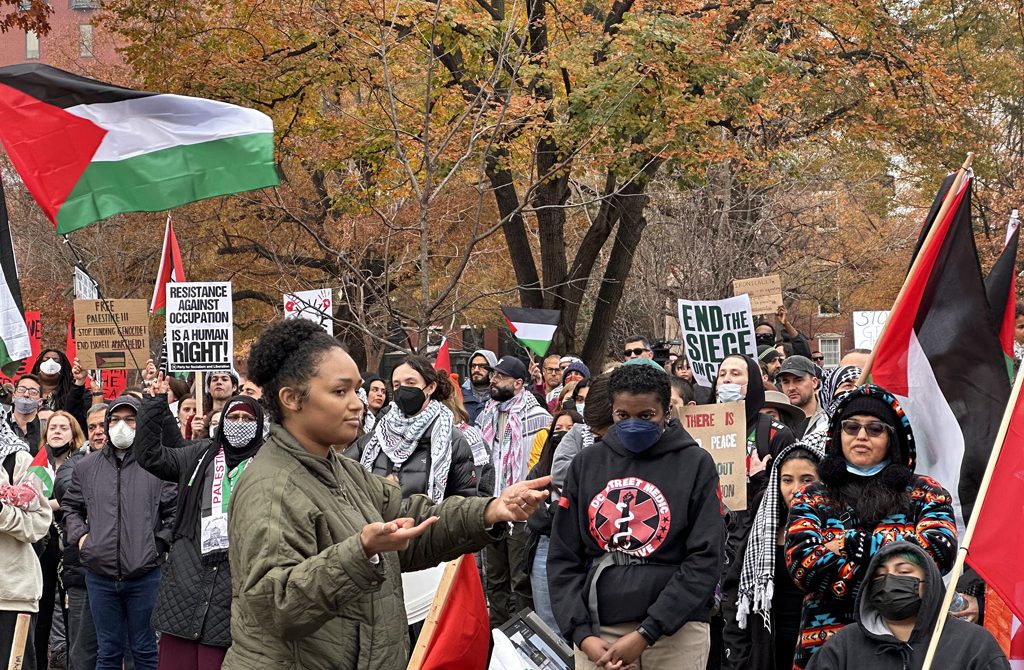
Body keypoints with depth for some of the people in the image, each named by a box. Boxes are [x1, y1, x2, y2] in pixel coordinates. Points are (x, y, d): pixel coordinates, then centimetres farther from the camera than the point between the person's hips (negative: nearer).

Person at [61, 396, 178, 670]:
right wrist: (79, 536, 5)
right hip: (100, 575, 3)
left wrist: (159, 544, -8)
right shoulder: (87, 466, 10)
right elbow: (70, 506, 21)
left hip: (145, 574, -3)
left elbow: (176, 511, -1)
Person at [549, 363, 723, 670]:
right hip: (598, 630, 2)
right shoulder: (586, 464, 7)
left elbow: (704, 560, -7)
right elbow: (563, 557, 6)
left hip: (676, 631, -2)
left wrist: (646, 633, -13)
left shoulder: (696, 464, -1)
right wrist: (581, 633, -6)